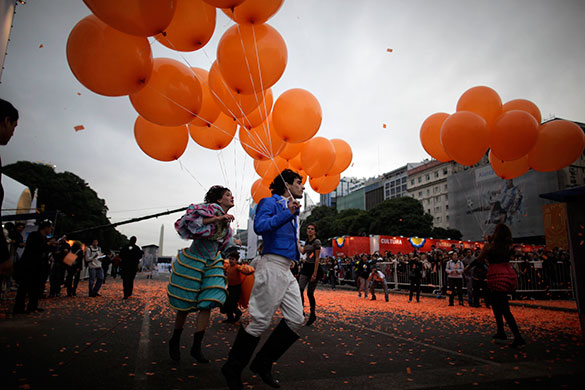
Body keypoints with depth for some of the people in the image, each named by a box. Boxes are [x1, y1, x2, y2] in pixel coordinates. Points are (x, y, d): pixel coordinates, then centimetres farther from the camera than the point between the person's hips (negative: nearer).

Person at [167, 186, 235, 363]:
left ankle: (196, 347, 5)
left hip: (212, 263, 6)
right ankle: (175, 341, 28)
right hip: (193, 260, -6)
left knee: (208, 302, -5)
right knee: (185, 303, 5)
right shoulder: (212, 209, -14)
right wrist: (217, 219, -30)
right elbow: (190, 220, -29)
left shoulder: (225, 221, 9)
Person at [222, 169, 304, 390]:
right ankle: (233, 370, 14)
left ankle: (262, 364, 18)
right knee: (260, 321, -5)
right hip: (272, 265, -9)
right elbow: (260, 226, -21)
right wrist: (287, 213, -24)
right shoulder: (270, 202, -3)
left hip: (286, 270, 9)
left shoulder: (290, 208, 23)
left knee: (296, 319, 4)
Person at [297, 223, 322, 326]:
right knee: (300, 290, -10)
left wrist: (314, 274, -19)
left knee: (310, 293, 0)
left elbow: (317, 258, -15)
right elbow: (303, 252, 25)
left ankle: (312, 315, 17)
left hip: (314, 268, -7)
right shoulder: (307, 241, 11)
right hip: (306, 267, 7)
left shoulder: (316, 241, -13)